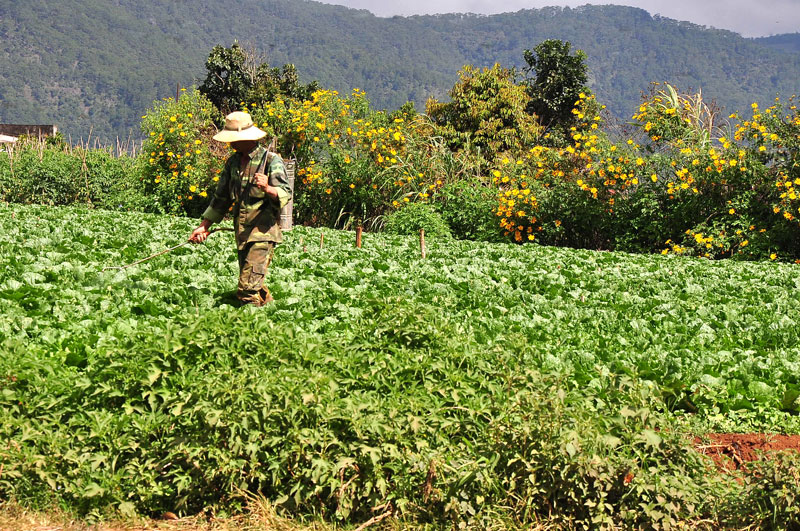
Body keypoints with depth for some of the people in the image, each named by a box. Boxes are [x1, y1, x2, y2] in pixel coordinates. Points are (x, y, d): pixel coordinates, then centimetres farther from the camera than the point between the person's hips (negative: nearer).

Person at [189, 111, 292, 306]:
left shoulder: (271, 160, -6)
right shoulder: (233, 161, 13)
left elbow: (285, 194, -14)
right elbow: (221, 197, 22)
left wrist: (267, 189, -35)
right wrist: (204, 226, 18)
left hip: (263, 231, -7)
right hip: (241, 232, 7)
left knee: (248, 290, -16)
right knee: (255, 285, 11)